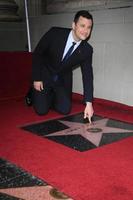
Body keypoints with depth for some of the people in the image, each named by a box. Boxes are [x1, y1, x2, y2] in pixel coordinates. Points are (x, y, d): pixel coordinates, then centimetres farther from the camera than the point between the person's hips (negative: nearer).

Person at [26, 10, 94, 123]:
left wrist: (89, 103, -23)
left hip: (63, 80, 3)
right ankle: (34, 93, 26)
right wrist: (36, 79, -13)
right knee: (42, 110, -7)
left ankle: (51, 98, 26)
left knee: (65, 110, -5)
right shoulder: (55, 33, -24)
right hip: (44, 75, -3)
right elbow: (37, 53, -13)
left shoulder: (87, 50, -16)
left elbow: (87, 76, -16)